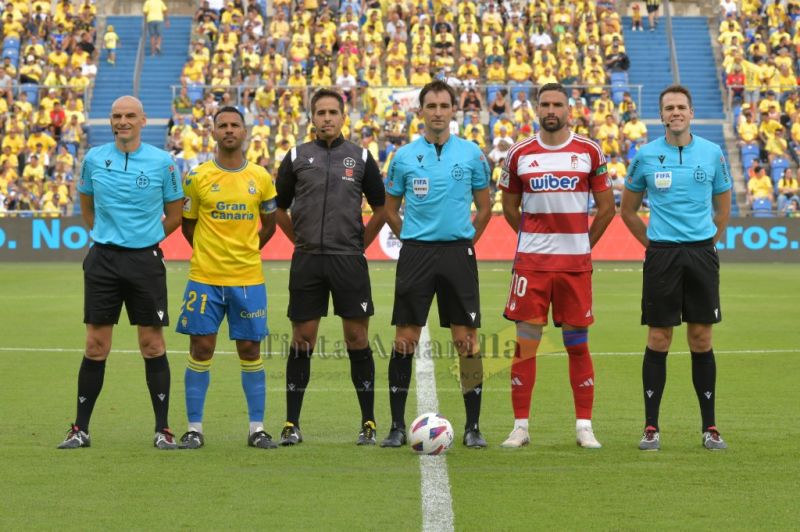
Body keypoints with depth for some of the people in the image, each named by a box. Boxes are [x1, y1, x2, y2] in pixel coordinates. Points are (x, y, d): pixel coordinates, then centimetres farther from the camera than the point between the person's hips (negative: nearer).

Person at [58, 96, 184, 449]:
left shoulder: (162, 162, -1)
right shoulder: (94, 159, 5)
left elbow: (174, 214, 9)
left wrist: (145, 239, 7)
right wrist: (106, 235, 12)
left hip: (146, 260, -1)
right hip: (103, 261, 1)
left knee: (152, 344, -1)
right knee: (95, 346, 2)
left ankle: (163, 429, 6)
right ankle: (80, 429, 8)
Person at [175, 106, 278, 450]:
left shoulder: (261, 178, 4)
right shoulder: (197, 177, 0)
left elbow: (269, 224, 15)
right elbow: (187, 224, 9)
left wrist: (245, 250, 7)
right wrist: (208, 252, 3)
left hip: (248, 278, 1)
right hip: (205, 278, -1)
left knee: (250, 350, 4)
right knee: (201, 348, -1)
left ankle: (257, 428, 11)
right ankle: (194, 428, 7)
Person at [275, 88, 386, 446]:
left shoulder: (361, 157, 6)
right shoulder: (296, 157, 6)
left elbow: (380, 208, 13)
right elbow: (279, 208, 14)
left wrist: (359, 244, 7)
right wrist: (302, 241, 8)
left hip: (349, 261, 0)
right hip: (307, 262, 1)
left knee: (357, 339, -1)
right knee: (302, 341, 2)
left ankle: (368, 423, 6)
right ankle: (292, 424, 8)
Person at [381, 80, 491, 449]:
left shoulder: (471, 154, 5)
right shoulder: (405, 156, 5)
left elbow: (484, 208, 12)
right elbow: (390, 209, 14)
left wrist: (465, 241, 5)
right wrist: (412, 239, 6)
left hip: (458, 253, 0)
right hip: (416, 253, 0)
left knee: (467, 341, -2)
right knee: (405, 340, -2)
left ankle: (473, 426, 5)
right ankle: (397, 426, 5)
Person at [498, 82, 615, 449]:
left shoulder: (589, 152, 3)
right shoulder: (520, 154, 5)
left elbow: (606, 206, 10)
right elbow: (509, 207, 15)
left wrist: (584, 242, 9)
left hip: (576, 263, 0)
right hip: (531, 263, 0)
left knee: (577, 344, 3)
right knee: (525, 343, -2)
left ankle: (584, 427, 9)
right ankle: (520, 426, 4)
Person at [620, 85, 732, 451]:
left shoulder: (712, 153, 4)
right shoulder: (646, 156, 2)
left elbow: (723, 206, 15)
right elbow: (628, 208, 12)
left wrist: (707, 242, 9)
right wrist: (652, 243, 7)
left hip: (701, 253, 1)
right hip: (661, 255, -1)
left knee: (701, 340, 3)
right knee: (658, 340, 0)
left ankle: (709, 427, 10)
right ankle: (651, 427, 6)